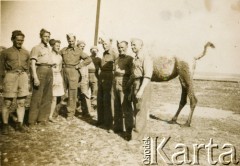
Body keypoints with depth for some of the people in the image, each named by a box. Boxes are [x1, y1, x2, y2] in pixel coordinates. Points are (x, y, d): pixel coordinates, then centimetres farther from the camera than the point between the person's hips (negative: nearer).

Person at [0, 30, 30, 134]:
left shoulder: (26, 53, 12)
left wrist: (28, 82, 14)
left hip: (23, 77, 3)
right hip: (10, 76, -3)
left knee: (21, 103, 2)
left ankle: (19, 124, 11)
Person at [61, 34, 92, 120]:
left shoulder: (79, 51, 4)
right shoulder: (63, 50, 12)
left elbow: (88, 59, 1)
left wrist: (79, 65, -5)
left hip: (73, 73, -3)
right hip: (64, 72, 3)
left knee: (72, 94, -3)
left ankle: (71, 114, 4)